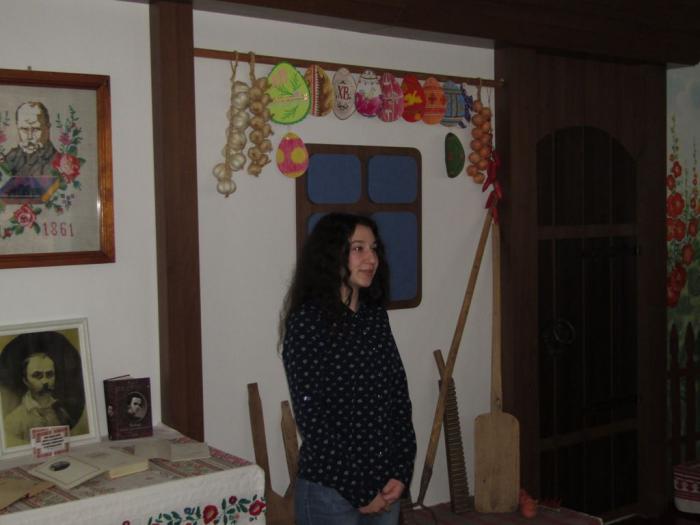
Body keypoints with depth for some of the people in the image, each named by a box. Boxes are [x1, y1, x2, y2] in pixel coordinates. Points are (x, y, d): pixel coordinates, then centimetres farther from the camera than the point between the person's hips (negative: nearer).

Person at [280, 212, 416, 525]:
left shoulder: (376, 317, 5)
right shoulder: (306, 322, -13)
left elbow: (399, 396, 5)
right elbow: (312, 418, -15)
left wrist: (401, 472, -4)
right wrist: (359, 490, -12)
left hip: (385, 484, 5)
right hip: (330, 489, -5)